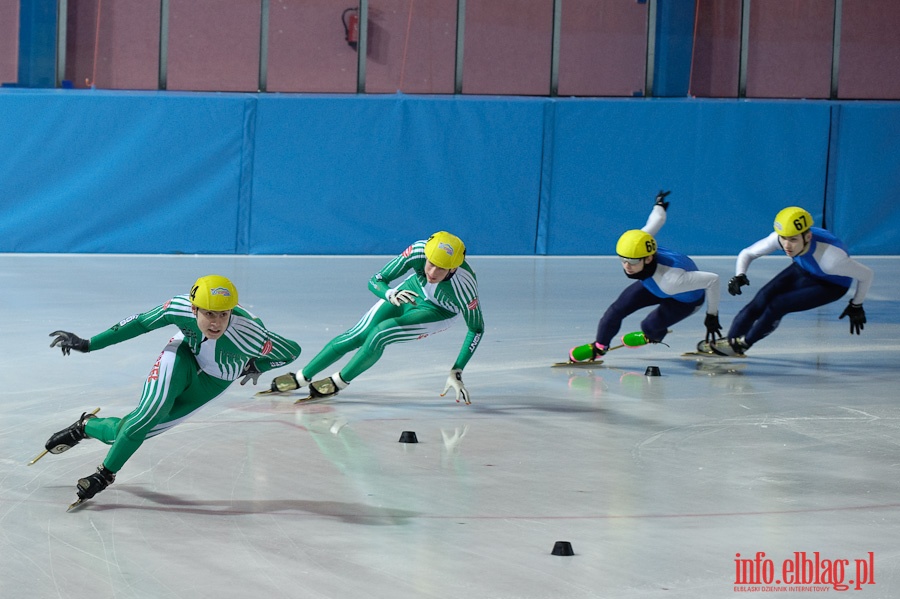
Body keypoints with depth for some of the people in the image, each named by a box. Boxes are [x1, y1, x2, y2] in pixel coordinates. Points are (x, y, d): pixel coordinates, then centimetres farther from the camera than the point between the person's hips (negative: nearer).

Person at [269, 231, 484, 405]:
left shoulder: (464, 285, -40)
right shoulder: (418, 250, -34)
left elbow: (477, 329, -22)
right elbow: (375, 281, -23)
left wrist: (456, 373, -24)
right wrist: (390, 294, -46)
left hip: (438, 313, -3)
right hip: (409, 293, 3)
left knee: (381, 333, -24)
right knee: (356, 336, -5)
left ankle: (339, 382, -2)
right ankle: (301, 377, 14)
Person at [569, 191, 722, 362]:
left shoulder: (672, 280, -49)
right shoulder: (635, 245, -34)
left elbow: (712, 279, -39)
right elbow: (656, 220, -15)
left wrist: (712, 316, -26)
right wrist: (659, 206, 11)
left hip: (685, 299, -5)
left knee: (650, 326, -11)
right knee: (618, 308, -5)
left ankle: (654, 337, 29)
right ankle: (599, 346, 22)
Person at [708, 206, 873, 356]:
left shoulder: (830, 258, -43)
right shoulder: (780, 238, -30)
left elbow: (866, 274, -26)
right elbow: (747, 254, -13)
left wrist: (856, 306, -12)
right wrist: (739, 275, -34)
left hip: (831, 286, -4)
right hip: (802, 271, 4)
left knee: (778, 306, -19)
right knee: (762, 300, -16)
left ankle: (742, 344, 2)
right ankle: (730, 341, -5)